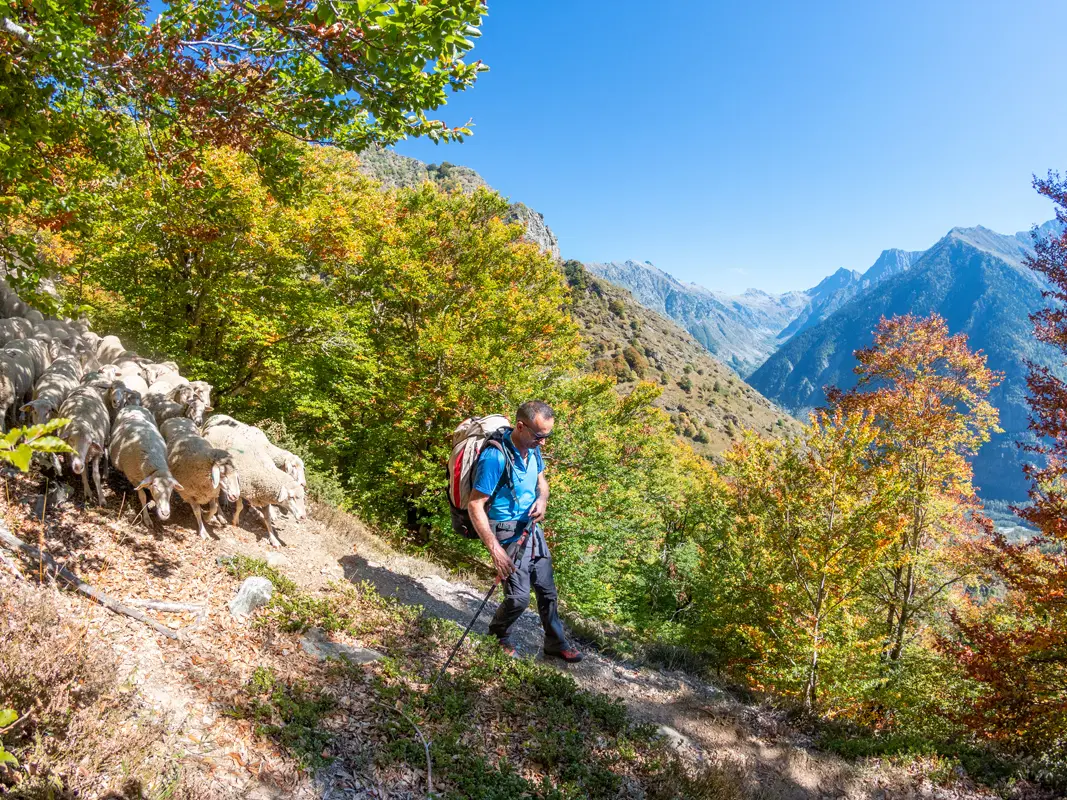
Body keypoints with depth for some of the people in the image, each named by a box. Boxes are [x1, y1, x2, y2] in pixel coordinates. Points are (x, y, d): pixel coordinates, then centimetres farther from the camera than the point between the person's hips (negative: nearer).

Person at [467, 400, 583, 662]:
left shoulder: (533, 448, -3)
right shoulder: (495, 457, -28)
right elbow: (475, 506, -24)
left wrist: (542, 500, -10)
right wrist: (495, 550, -25)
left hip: (532, 529, 7)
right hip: (508, 535, -7)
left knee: (547, 590, 15)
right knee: (519, 596, -6)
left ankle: (556, 643, 35)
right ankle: (499, 638, 25)